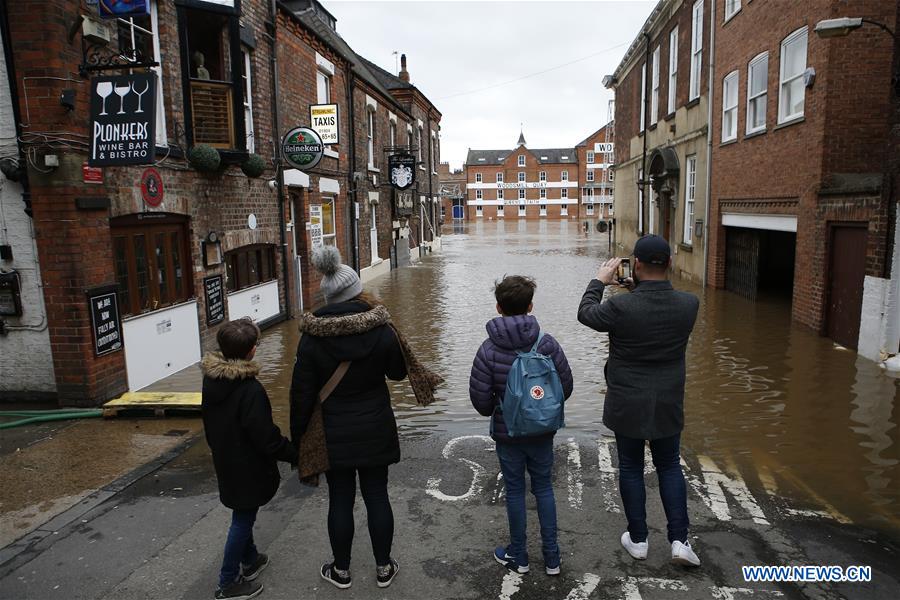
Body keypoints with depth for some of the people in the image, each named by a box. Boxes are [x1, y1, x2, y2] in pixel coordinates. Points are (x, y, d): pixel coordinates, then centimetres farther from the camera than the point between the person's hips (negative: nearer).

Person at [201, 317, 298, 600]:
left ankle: (250, 560, 44)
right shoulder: (250, 390, -30)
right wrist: (294, 454, -13)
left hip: (225, 462, 8)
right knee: (243, 521, 9)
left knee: (243, 515, 25)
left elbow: (210, 424, 10)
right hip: (248, 468, -8)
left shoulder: (211, 379, -4)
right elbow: (267, 438, -26)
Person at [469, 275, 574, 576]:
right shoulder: (547, 343, -14)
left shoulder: (489, 350, -18)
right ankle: (551, 556, 27)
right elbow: (566, 387, -6)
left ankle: (518, 556, 30)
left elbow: (480, 399, -14)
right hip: (542, 431, 2)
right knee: (544, 488, 17)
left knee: (515, 491, 14)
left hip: (507, 434, -1)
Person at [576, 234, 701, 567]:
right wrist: (639, 288, 10)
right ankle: (679, 540, 18)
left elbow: (586, 314, -3)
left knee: (631, 468, 14)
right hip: (668, 405, 3)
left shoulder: (621, 306, -24)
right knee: (669, 467, 20)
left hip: (627, 405, -2)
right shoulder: (689, 304, -14)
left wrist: (600, 281, 9)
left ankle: (638, 540, 27)